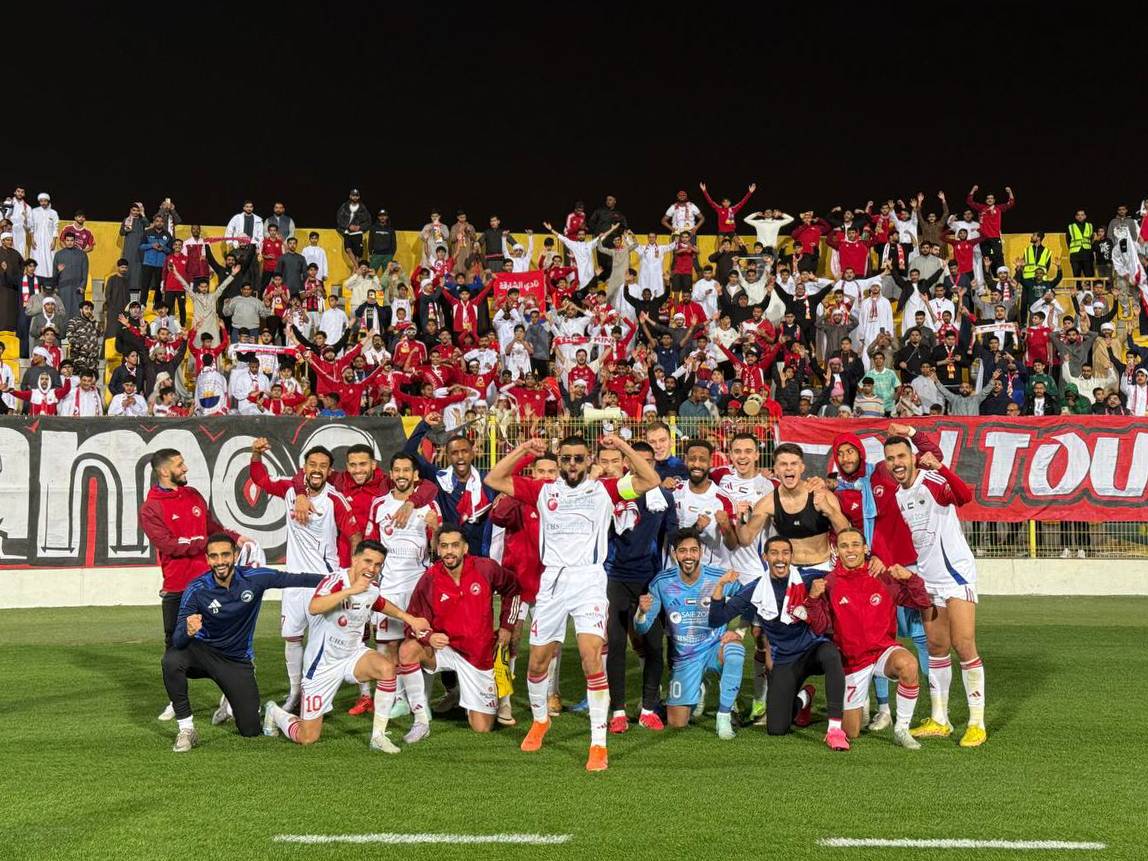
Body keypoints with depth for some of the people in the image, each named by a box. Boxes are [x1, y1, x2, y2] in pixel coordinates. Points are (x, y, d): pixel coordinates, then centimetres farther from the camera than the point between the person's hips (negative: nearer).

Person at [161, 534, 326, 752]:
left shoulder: (254, 578, -16)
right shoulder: (196, 590, -19)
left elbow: (297, 580, -15)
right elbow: (177, 640, -24)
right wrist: (188, 632, -49)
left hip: (237, 660, 1)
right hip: (203, 651, -1)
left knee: (251, 730, -2)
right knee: (171, 660, -36)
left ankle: (232, 703, 35)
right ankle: (186, 729, -18)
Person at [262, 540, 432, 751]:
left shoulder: (372, 589, 0)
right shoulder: (336, 580, -22)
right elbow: (313, 608, -42)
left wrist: (409, 618, 18)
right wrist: (350, 590, -47)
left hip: (353, 654, 5)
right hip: (323, 664, -5)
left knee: (387, 668, -29)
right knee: (307, 738, 0)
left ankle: (378, 737, -16)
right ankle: (274, 712, 34)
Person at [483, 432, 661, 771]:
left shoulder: (603, 489, 6)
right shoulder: (543, 491, 11)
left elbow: (650, 480, -2)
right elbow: (493, 480, 10)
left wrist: (622, 447, -6)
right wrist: (523, 450, 2)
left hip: (589, 581, -3)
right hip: (552, 580, 3)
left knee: (592, 659, -18)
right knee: (538, 661, 11)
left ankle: (598, 744, -14)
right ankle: (540, 720, 39)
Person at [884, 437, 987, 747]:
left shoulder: (933, 481, -15)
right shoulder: (895, 496, 7)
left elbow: (964, 495, -35)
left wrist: (940, 468, -48)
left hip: (956, 573, -7)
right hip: (927, 579, 7)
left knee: (963, 645, -10)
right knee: (936, 648, 10)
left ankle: (977, 724, -3)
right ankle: (939, 720, 18)